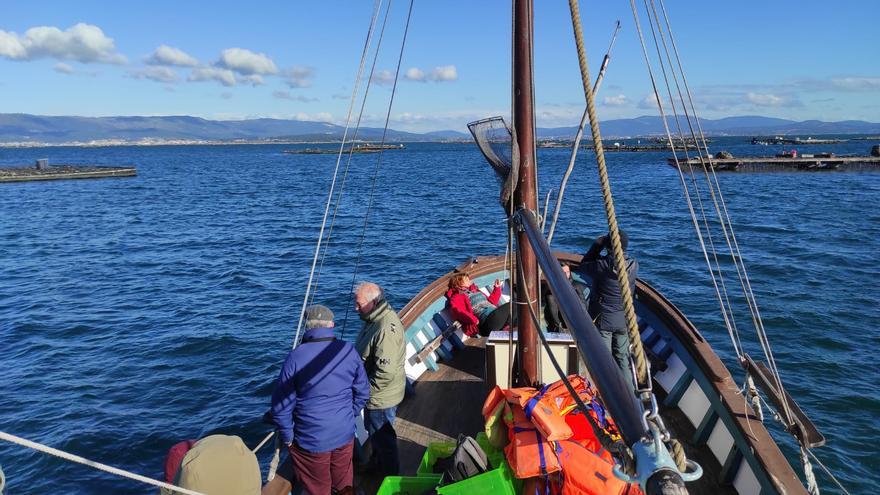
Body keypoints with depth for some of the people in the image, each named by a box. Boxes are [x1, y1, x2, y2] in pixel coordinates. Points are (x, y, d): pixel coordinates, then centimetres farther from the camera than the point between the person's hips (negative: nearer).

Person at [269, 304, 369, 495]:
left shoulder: (296, 356, -20)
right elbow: (363, 392, 0)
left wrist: (288, 437, -1)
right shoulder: (349, 351, -10)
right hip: (345, 435, 3)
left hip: (311, 441, -3)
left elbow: (281, 405, -15)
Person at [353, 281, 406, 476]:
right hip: (377, 395, 9)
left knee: (382, 438, 11)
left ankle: (390, 477, 31)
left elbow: (385, 372, -33)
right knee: (375, 432, 28)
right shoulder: (376, 318, 0)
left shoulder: (386, 329, -32)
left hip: (381, 397, -9)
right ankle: (377, 462, 50)